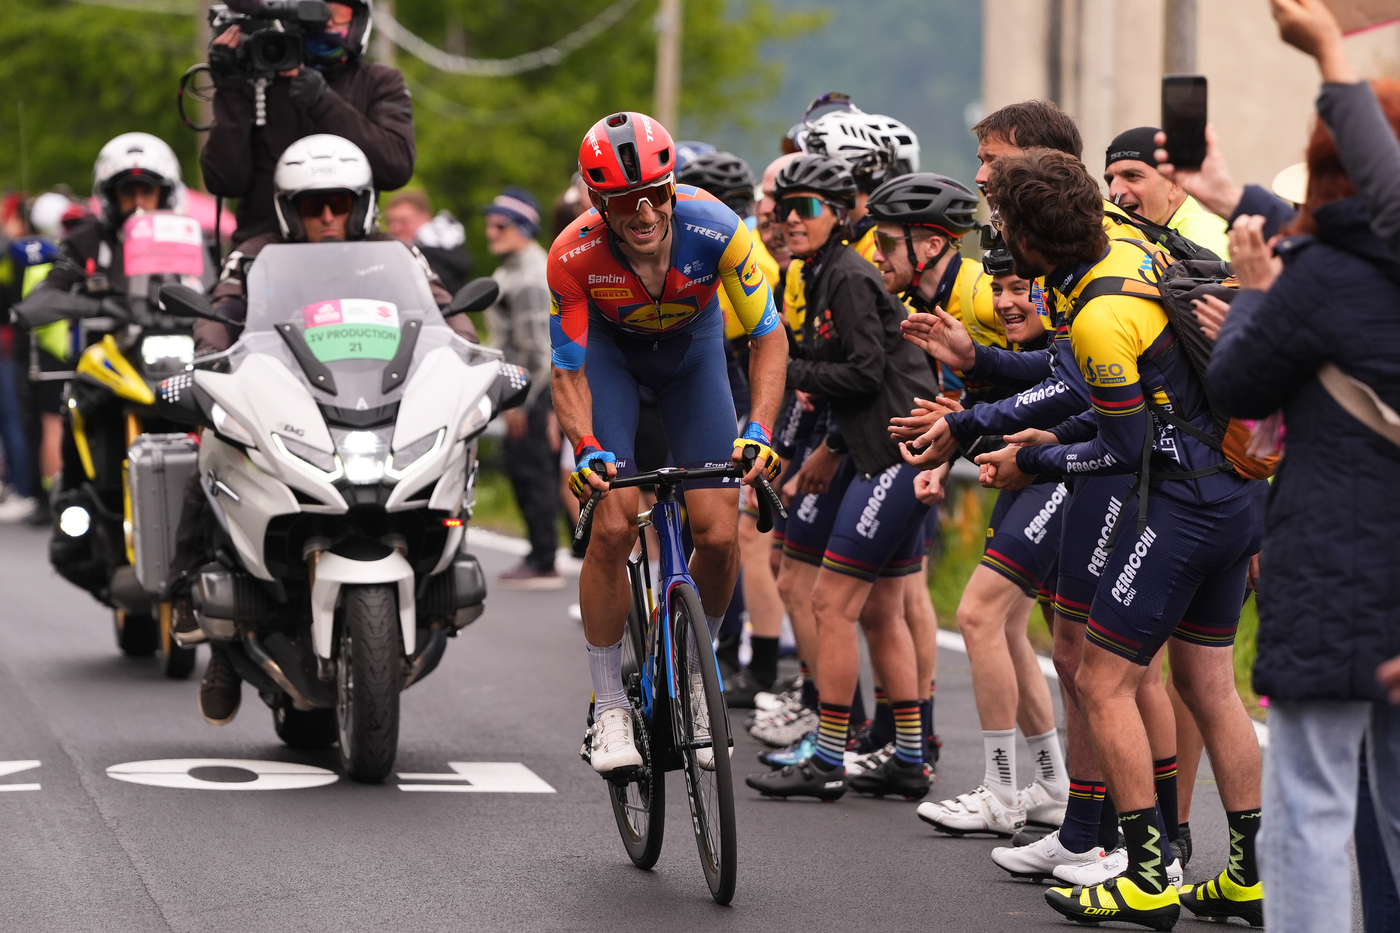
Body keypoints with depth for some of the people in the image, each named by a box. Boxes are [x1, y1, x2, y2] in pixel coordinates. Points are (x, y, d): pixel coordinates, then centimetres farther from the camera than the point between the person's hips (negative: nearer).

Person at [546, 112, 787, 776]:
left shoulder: (714, 229, -33)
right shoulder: (574, 255, -32)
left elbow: (768, 336, -23)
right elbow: (567, 370, -22)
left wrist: (758, 430, -36)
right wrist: (585, 447, -39)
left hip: (691, 347, 1)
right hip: (610, 350, -1)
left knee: (719, 532, -12)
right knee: (612, 525, -17)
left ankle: (696, 668, 16)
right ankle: (608, 706, -3)